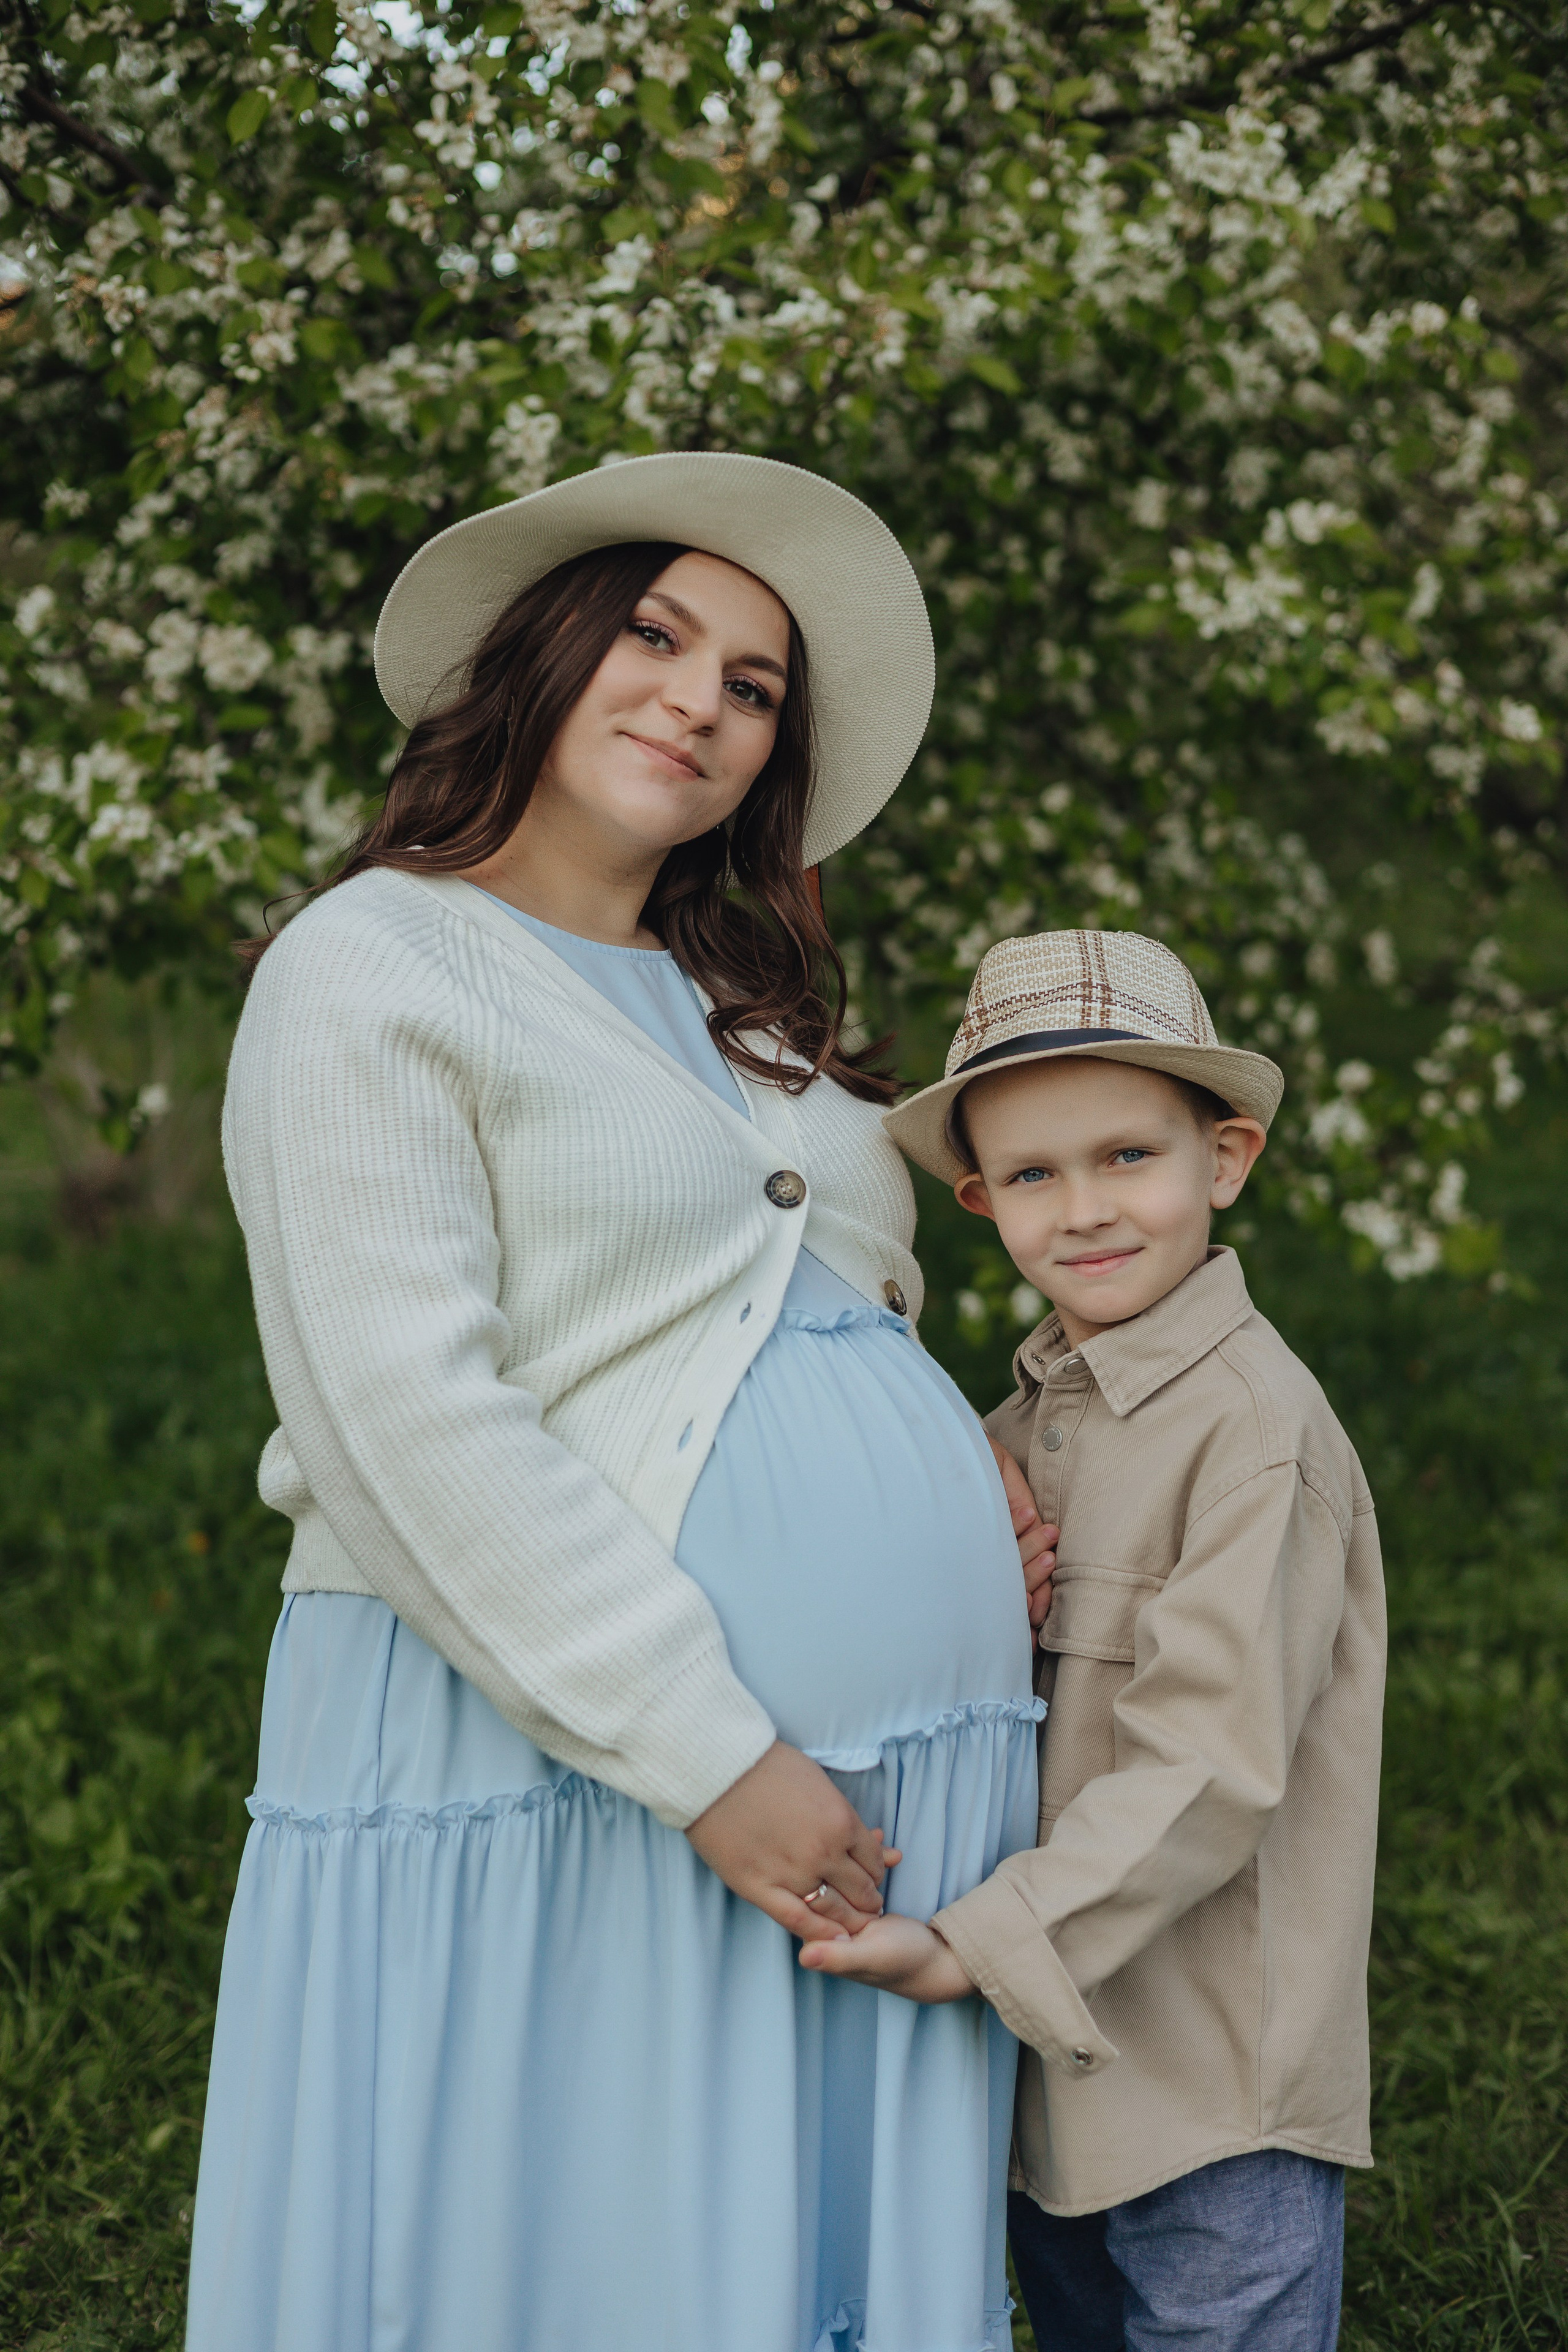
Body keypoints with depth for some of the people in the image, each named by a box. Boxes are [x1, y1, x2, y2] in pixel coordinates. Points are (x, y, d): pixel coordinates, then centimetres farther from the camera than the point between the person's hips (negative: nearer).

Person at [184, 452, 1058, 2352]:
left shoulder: (760, 1019, 20)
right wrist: (705, 1758, -17)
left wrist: (980, 1527, 8)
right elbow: (409, 1423, -14)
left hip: (899, 1760, 7)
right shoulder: (370, 971, -3)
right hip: (549, 1769, -7)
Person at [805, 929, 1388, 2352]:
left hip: (1215, 2100, -8)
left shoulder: (1257, 1423, -16)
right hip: (1053, 2074, 8)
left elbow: (1213, 1769, -21)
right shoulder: (1026, 1422, 9)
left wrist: (983, 1946, -24)